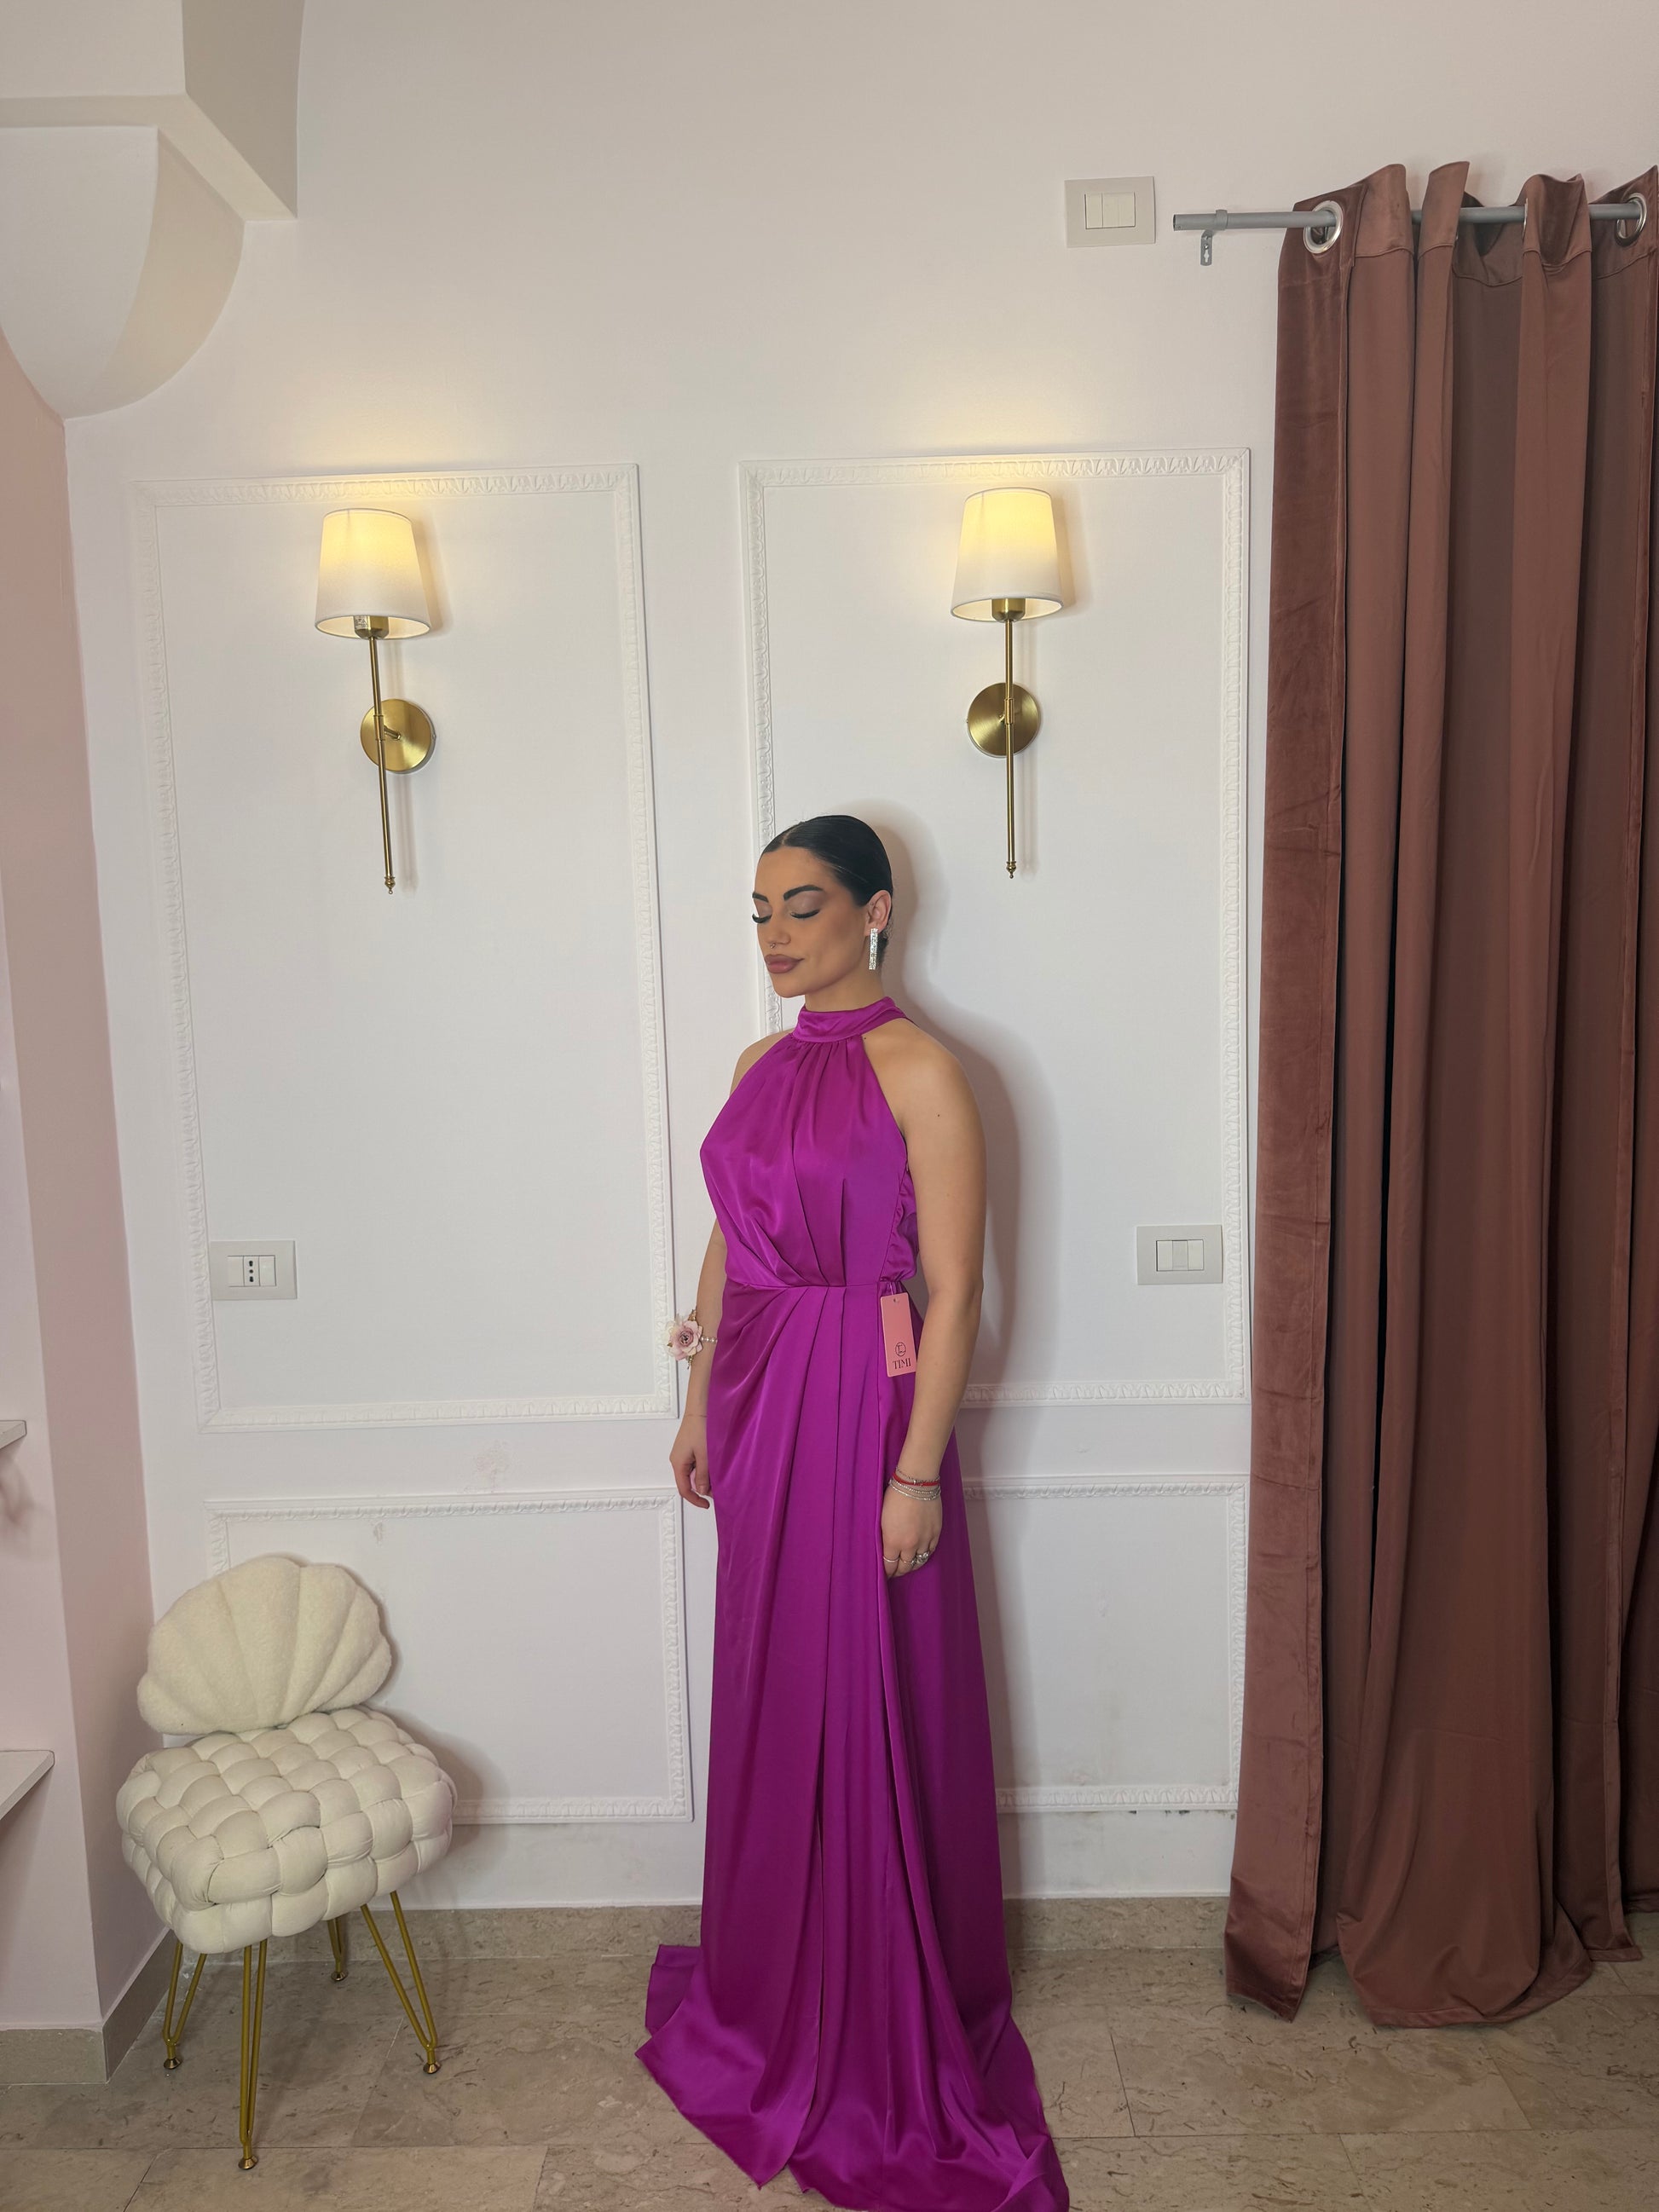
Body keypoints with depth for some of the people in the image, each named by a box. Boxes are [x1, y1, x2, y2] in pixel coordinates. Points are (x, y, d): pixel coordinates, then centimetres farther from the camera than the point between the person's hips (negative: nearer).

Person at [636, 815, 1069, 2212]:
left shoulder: (916, 1069, -13)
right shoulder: (762, 1067, 10)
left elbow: (954, 1289, -15)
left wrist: (917, 1471, -17)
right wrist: (703, 1406, 15)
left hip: (862, 1402, -7)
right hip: (761, 1407, 7)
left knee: (875, 1706, 5)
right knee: (773, 1694, 18)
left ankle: (900, 2025, 27)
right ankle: (781, 1985, 40)